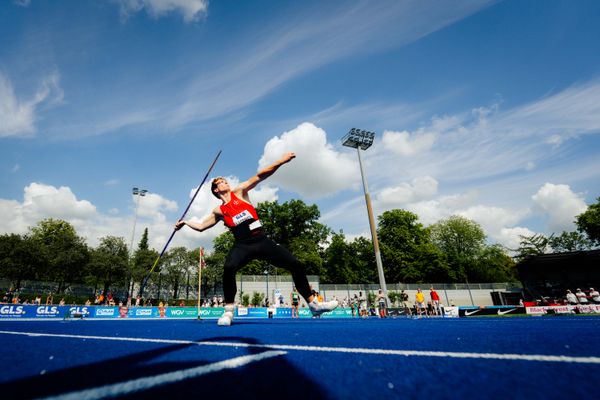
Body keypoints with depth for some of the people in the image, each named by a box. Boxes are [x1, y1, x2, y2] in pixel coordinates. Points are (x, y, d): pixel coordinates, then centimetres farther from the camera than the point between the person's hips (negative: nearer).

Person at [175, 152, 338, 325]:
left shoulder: (239, 192, 11)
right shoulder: (218, 211, 14)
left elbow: (259, 176, 0)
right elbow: (201, 226, 27)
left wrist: (280, 161, -7)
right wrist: (185, 222, 17)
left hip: (262, 241, 1)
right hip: (242, 245, 0)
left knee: (296, 265, -7)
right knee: (229, 268, -33)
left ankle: (313, 304, 8)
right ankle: (228, 311, -14)